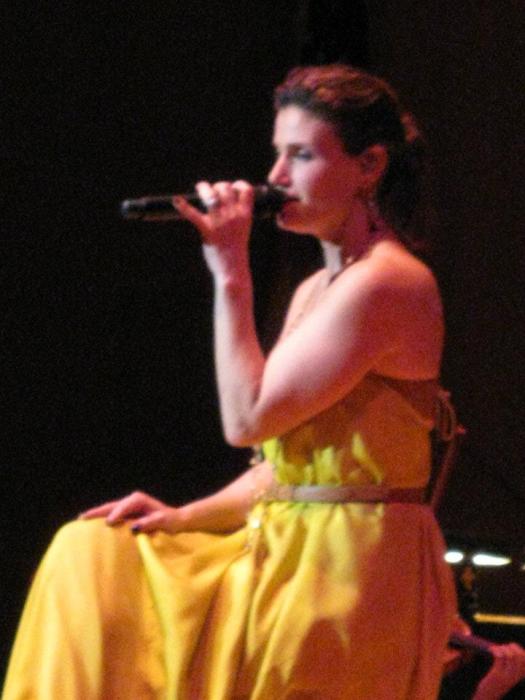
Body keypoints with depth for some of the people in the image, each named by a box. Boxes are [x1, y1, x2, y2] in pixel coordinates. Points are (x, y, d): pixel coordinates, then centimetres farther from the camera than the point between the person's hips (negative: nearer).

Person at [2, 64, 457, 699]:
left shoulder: (384, 283, -15)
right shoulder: (316, 290, 16)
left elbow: (247, 419, -17)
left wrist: (231, 276, -13)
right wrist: (185, 519, 5)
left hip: (349, 572, -10)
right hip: (286, 554, 10)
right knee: (96, 557, 6)